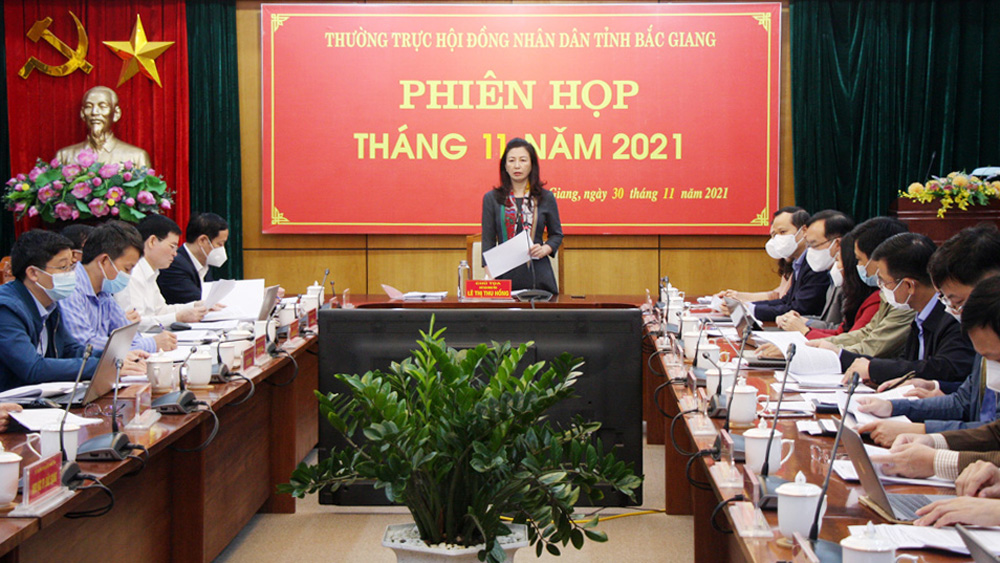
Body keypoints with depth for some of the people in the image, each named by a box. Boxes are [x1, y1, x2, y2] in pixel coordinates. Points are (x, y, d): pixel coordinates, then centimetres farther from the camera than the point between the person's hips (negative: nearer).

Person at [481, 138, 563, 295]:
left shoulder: (546, 198, 7)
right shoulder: (491, 199, 6)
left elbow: (556, 234, 18)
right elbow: (488, 240, 4)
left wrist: (545, 249, -4)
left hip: (538, 276, 1)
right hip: (505, 275, 0)